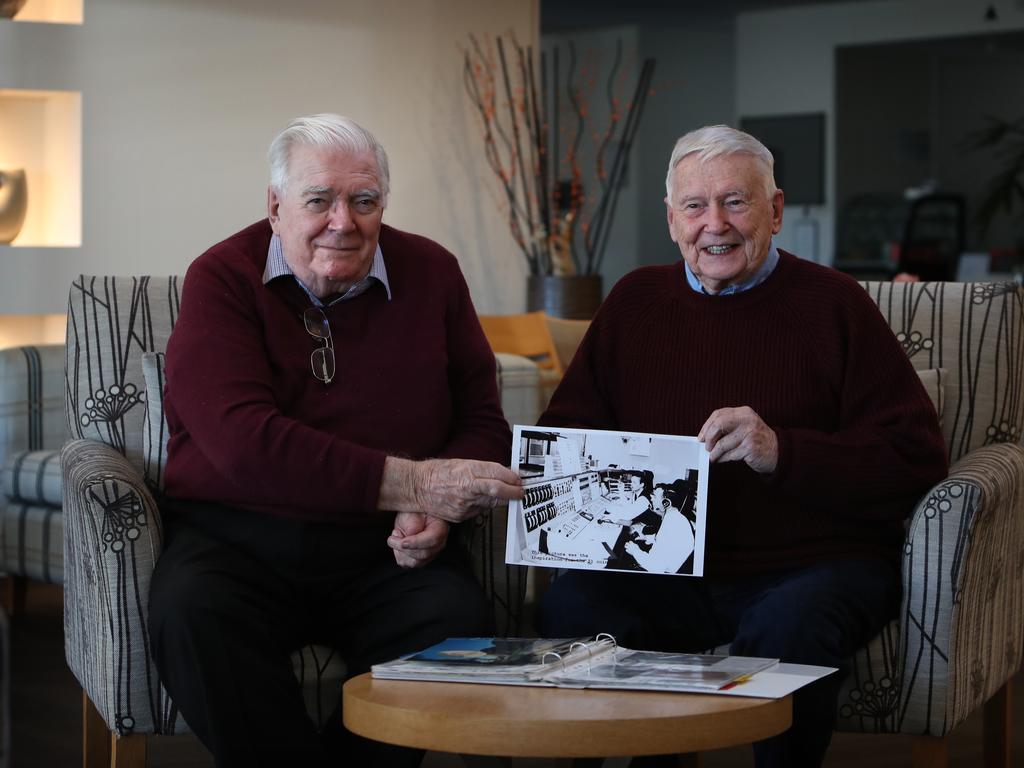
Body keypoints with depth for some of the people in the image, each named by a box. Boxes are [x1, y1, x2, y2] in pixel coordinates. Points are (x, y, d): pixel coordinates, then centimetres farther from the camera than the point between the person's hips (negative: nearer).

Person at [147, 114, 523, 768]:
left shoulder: (430, 273, 10)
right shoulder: (222, 280, -2)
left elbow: (483, 421, 13)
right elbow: (242, 442, -17)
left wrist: (438, 514, -10)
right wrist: (411, 484, -22)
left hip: (382, 548, 2)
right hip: (238, 538, -2)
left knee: (461, 617, -28)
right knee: (192, 614, -33)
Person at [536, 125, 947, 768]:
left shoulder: (831, 303, 1)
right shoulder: (636, 300, 15)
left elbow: (915, 460, -6)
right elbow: (564, 434, 18)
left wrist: (783, 452, -20)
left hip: (813, 566, -3)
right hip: (668, 572, 3)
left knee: (786, 627, -36)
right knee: (571, 606, -26)